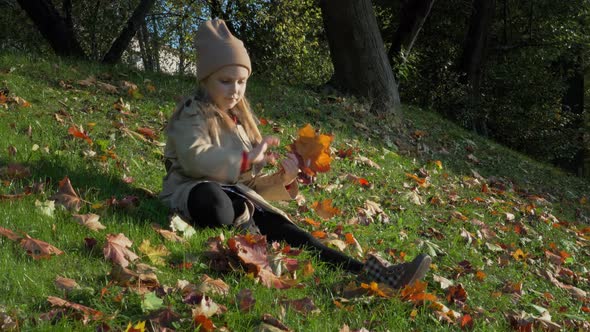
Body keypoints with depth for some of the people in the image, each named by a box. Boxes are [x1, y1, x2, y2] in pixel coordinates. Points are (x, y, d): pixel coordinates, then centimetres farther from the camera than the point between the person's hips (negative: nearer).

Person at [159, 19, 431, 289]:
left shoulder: (241, 123, 21)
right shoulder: (192, 114, 1)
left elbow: (251, 184, 18)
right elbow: (195, 159, -20)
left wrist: (282, 181, -2)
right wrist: (247, 158, -23)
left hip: (236, 200, 5)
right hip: (194, 194, -5)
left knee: (282, 229, -21)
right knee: (210, 196, -43)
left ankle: (367, 273, -36)